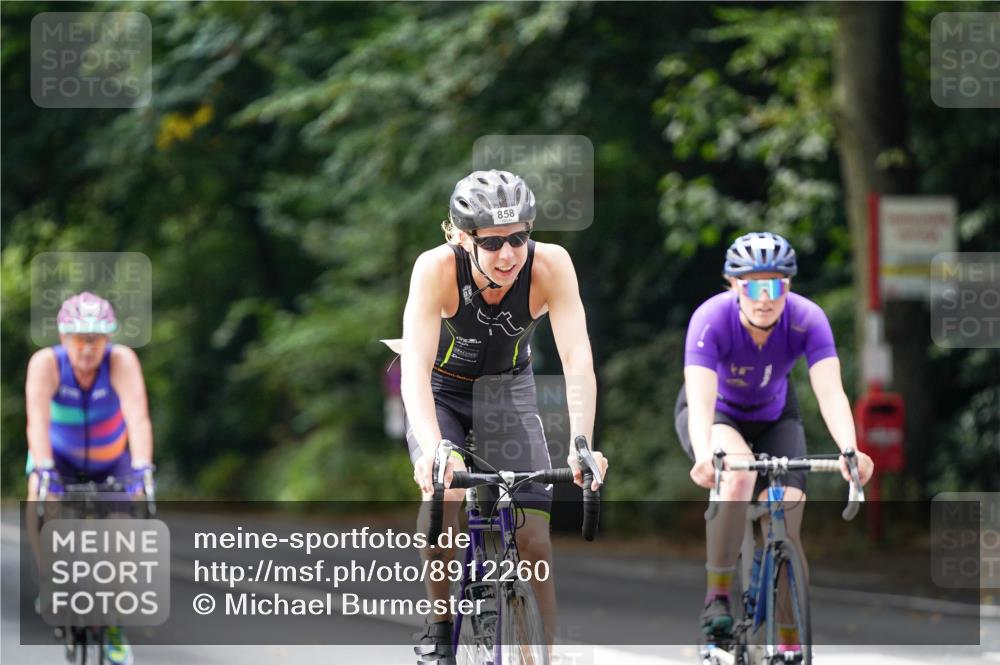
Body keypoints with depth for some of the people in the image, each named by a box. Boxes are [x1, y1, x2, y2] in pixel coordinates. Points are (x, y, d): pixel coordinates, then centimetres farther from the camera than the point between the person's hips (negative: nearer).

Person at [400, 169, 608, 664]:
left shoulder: (551, 265, -30)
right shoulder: (437, 269, -34)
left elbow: (577, 359, -36)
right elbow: (415, 366, -42)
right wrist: (433, 450, -58)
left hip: (509, 389, 1)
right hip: (442, 390, -1)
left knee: (533, 532, -11)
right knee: (443, 494, -27)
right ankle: (440, 624, -7)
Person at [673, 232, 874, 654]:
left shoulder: (807, 320, -28)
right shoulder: (712, 320, -33)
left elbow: (830, 392, -38)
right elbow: (701, 401, -44)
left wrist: (850, 451, -56)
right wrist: (704, 457, -63)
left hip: (773, 417, 2)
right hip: (716, 416, -2)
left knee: (786, 531, -13)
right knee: (738, 472, -35)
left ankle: (791, 649, -1)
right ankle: (717, 596, -20)